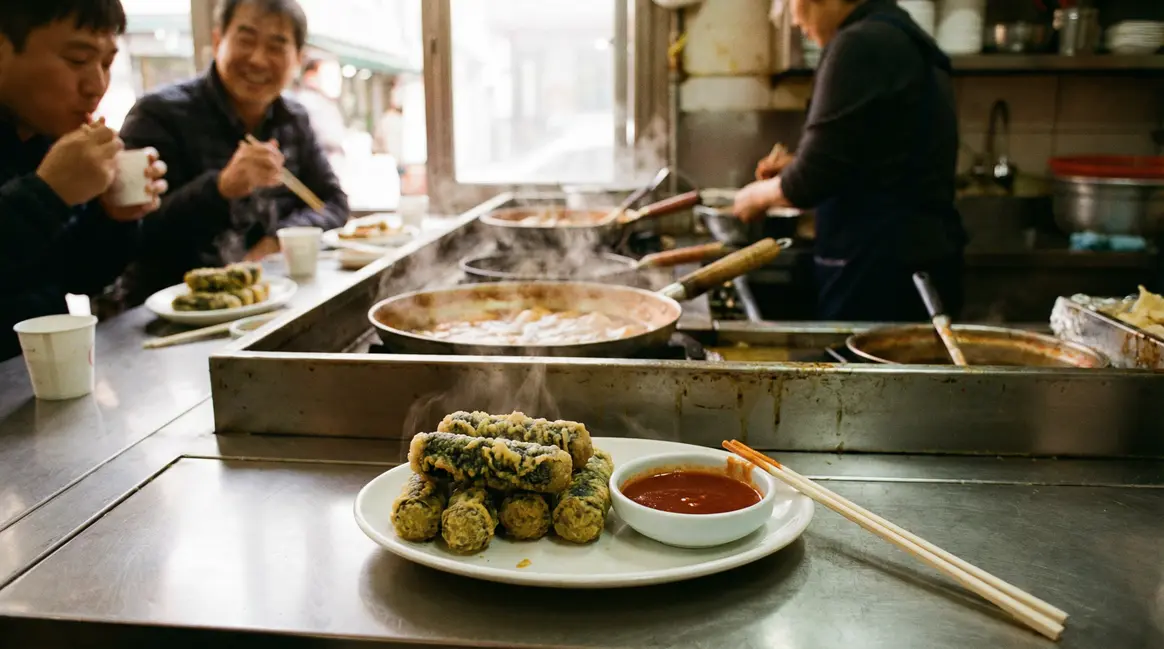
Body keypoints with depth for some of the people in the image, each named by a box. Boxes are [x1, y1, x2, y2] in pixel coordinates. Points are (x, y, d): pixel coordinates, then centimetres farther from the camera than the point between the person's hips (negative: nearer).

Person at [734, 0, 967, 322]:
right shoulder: (905, 36, 15)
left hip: (881, 266, -9)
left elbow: (810, 181, -16)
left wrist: (759, 194, 3)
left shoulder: (861, 44, -15)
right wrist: (795, 170, 20)